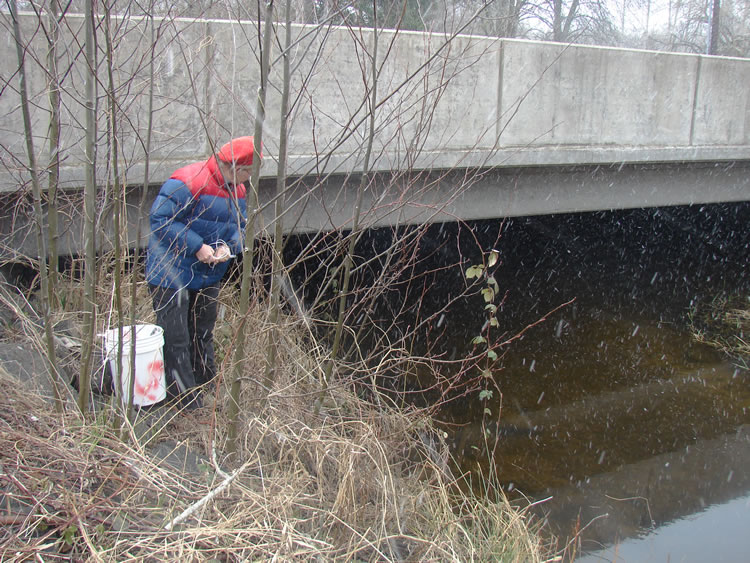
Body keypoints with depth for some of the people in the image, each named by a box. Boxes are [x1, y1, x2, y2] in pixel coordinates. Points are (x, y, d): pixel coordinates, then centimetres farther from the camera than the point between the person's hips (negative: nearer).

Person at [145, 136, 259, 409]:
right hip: (172, 276, -8)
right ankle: (185, 404, 3)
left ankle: (208, 386, 36)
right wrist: (197, 247, -26)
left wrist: (229, 246, -10)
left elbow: (239, 227, 14)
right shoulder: (188, 182, -22)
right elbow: (159, 219, -24)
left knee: (203, 336, 21)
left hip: (208, 276, 8)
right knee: (175, 340, -4)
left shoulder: (237, 190, 6)